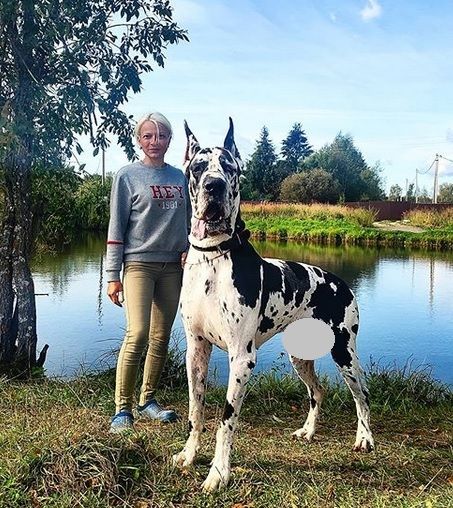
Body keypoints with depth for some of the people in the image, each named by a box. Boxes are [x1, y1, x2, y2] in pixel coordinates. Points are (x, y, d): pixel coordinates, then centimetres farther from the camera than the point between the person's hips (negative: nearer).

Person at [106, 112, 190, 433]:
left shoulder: (179, 177, 12)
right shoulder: (128, 176, 1)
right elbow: (116, 228, -2)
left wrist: (189, 250, -2)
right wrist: (113, 276, -6)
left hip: (173, 266, 5)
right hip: (139, 264, -4)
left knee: (161, 338, 7)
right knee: (137, 334, -16)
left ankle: (148, 400, 21)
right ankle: (123, 408, -5)